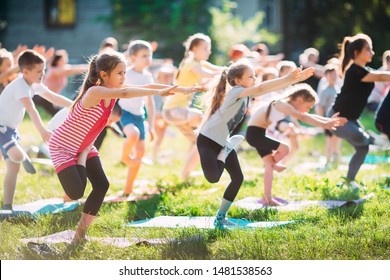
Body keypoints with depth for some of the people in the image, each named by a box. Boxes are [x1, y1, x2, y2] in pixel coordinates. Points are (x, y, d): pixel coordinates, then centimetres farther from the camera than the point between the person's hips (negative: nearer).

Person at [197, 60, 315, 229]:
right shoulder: (235, 92, -24)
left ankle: (220, 217, 14)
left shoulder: (246, 94, 2)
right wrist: (287, 79, -44)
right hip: (208, 140, -9)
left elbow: (266, 89, -4)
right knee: (213, 177, -29)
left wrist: (295, 79, -12)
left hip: (223, 141, 9)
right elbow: (260, 89, -39)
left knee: (238, 178, 3)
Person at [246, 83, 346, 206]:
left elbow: (310, 117, 9)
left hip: (259, 133, 10)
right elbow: (303, 118, -32)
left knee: (270, 164, 8)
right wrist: (324, 125, -36)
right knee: (284, 149, -19)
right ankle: (273, 164, 11)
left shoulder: (288, 106, 9)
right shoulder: (283, 105, -20)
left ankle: (267, 198, 13)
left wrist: (329, 120, -2)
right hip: (254, 133, -10)